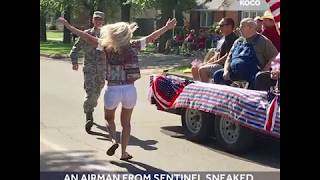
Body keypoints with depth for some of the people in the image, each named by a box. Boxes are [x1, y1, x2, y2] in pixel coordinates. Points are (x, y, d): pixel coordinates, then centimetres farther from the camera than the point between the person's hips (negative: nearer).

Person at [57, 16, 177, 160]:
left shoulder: (108, 47, -7)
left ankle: (114, 140, -1)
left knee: (109, 118, 24)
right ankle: (124, 153, 19)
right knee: (126, 122, 19)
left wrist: (68, 25, 0)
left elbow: (87, 38, -7)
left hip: (113, 90, -2)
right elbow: (151, 37, 6)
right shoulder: (133, 46, -3)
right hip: (130, 90, 2)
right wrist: (167, 27, 17)